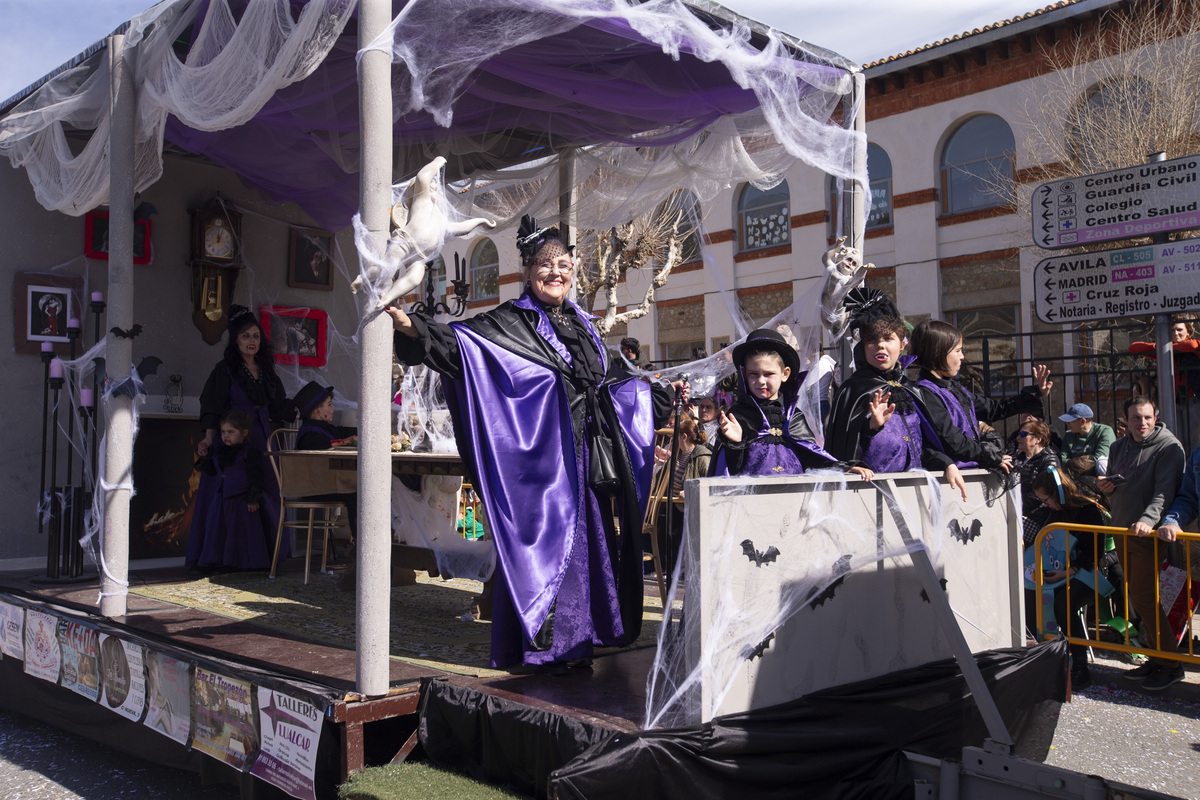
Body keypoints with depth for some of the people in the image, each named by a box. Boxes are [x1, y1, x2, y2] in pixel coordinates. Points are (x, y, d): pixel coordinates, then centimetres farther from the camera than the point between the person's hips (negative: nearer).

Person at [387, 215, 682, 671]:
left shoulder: (582, 325, 16)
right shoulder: (510, 323, -3)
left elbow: (610, 382, 26)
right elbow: (460, 340, -17)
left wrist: (664, 394, 29)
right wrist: (413, 329, -35)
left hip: (586, 454, 6)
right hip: (541, 452, -6)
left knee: (586, 536, 8)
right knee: (544, 535, -5)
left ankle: (576, 639, 20)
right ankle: (544, 644, 6)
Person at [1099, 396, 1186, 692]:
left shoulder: (1168, 446, -8)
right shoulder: (1118, 447, 14)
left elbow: (1165, 490, -18)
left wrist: (1148, 519, -33)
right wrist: (1107, 487, 1)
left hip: (1148, 534, -7)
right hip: (1122, 531, 7)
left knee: (1144, 597, -9)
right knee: (1137, 596, 11)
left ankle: (1170, 665, 2)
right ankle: (1156, 657, 22)